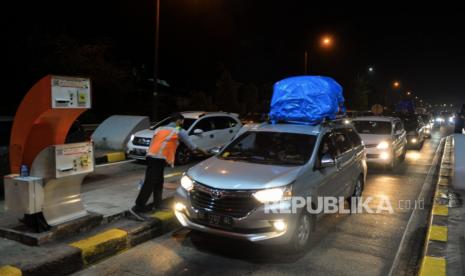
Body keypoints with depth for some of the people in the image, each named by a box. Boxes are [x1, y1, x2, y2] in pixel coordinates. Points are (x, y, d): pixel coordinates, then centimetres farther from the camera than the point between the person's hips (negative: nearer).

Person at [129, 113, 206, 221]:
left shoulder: (160, 128, 26)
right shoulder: (179, 131, 9)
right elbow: (191, 145, 16)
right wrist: (203, 152, 31)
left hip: (151, 156, 8)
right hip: (158, 158, -8)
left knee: (158, 182, 20)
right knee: (150, 183, -10)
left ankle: (157, 204, 27)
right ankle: (138, 208, -13)